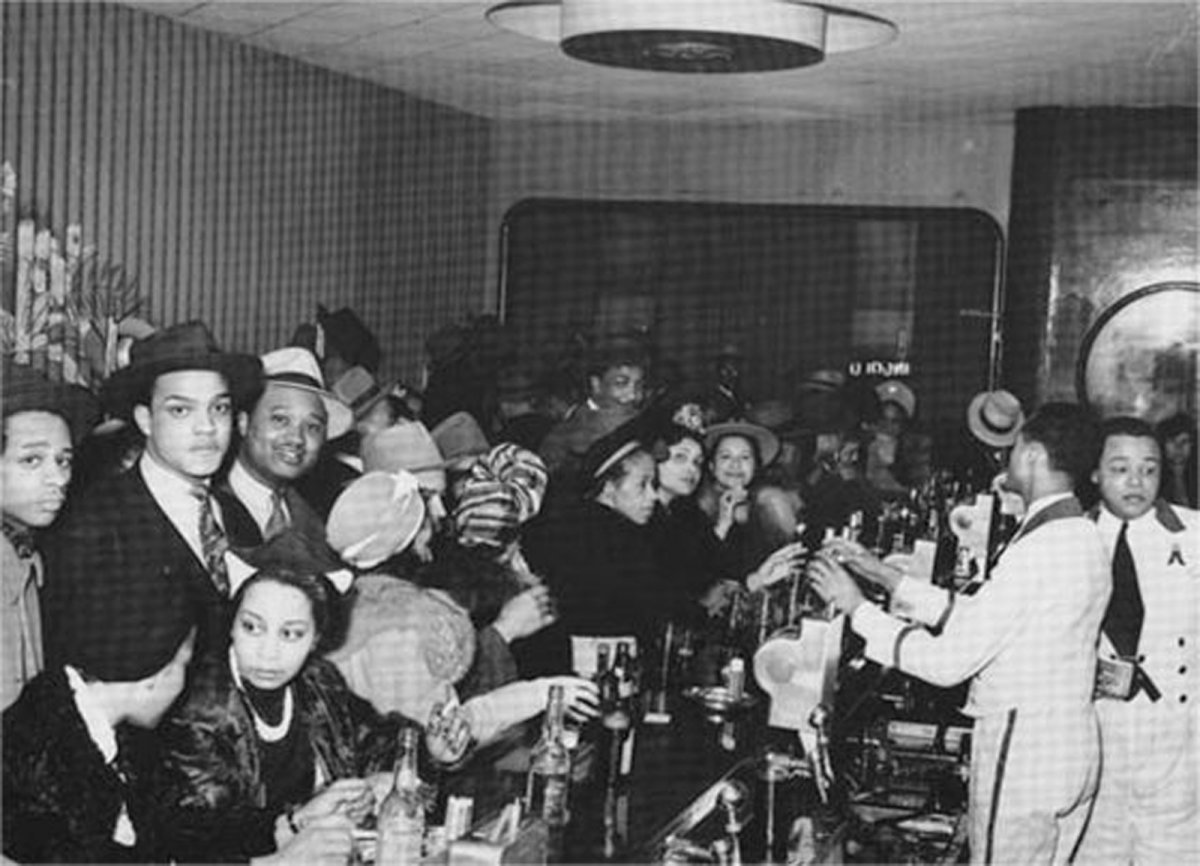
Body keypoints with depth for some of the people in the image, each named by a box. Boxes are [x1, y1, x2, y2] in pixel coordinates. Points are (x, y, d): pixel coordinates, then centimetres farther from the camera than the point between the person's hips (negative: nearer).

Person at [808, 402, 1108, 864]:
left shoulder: (1039, 551, -22)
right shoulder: (1083, 536, 9)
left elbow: (948, 662, -21)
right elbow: (976, 617, 11)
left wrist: (858, 608, -11)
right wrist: (885, 575, 10)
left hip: (1021, 753, -9)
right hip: (1072, 747, 10)